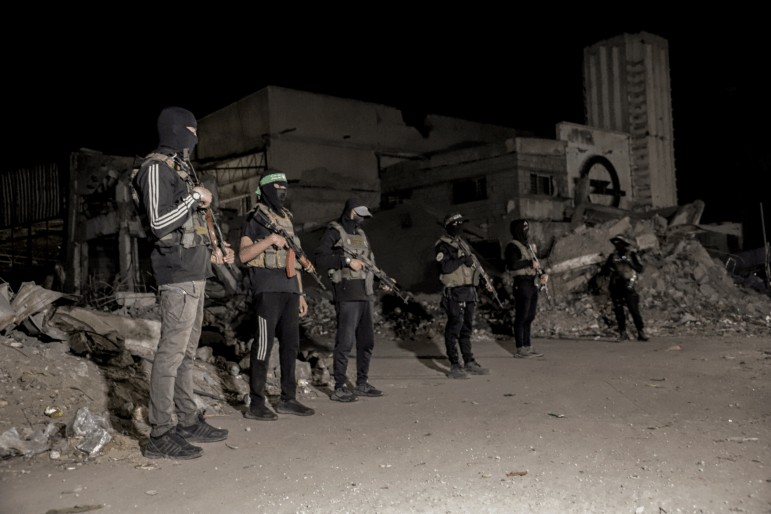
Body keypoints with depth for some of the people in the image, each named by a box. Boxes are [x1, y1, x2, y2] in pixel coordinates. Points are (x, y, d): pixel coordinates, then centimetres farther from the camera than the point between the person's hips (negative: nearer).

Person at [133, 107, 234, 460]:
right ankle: (160, 436, -4)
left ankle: (189, 422, 23)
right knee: (172, 351, -9)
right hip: (178, 274, -10)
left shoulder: (182, 168, 22)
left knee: (187, 351, 14)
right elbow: (159, 223, -19)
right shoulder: (157, 167, -9)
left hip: (194, 272, 10)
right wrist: (195, 197, -12)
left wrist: (210, 252, 18)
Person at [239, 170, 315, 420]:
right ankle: (256, 404, 0)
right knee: (264, 345, -6)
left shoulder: (287, 218, 21)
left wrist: (300, 294, 19)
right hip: (268, 290, -7)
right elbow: (243, 255, -12)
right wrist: (270, 239, -21)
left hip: (289, 290, 7)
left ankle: (288, 399, 16)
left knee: (291, 345, 8)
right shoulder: (256, 218, -1)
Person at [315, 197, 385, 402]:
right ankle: (340, 388, 0)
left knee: (367, 341, 11)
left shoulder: (361, 234, 20)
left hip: (366, 295, 8)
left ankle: (362, 384, 21)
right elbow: (320, 258, -15)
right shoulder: (334, 232, -4)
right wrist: (347, 261, -20)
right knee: (345, 341, -7)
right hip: (348, 295, -8)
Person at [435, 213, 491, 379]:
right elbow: (445, 267, -20)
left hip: (469, 291, 9)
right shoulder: (443, 246, -7)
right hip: (455, 292, -8)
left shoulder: (463, 244, 20)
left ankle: (469, 363, 20)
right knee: (454, 329, -6)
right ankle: (455, 366, -3)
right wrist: (462, 259, -13)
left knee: (467, 328, 13)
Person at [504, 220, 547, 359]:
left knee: (529, 317, 12)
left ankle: (528, 347, 19)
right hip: (522, 285, -9)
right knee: (521, 318, -5)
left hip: (532, 285, 9)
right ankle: (520, 350, -1)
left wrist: (543, 275, 12)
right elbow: (512, 264, -24)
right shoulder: (512, 247, -9)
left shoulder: (527, 246, 20)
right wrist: (530, 263, -16)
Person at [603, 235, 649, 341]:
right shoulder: (612, 256, 12)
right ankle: (623, 333, 8)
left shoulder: (632, 255, 2)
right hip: (615, 287, 4)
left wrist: (630, 263, -18)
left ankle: (641, 332, 1)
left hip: (628, 286, -3)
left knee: (634, 310, -7)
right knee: (618, 311, 2)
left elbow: (640, 269, -5)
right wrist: (609, 268, -9)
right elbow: (604, 270, 14)